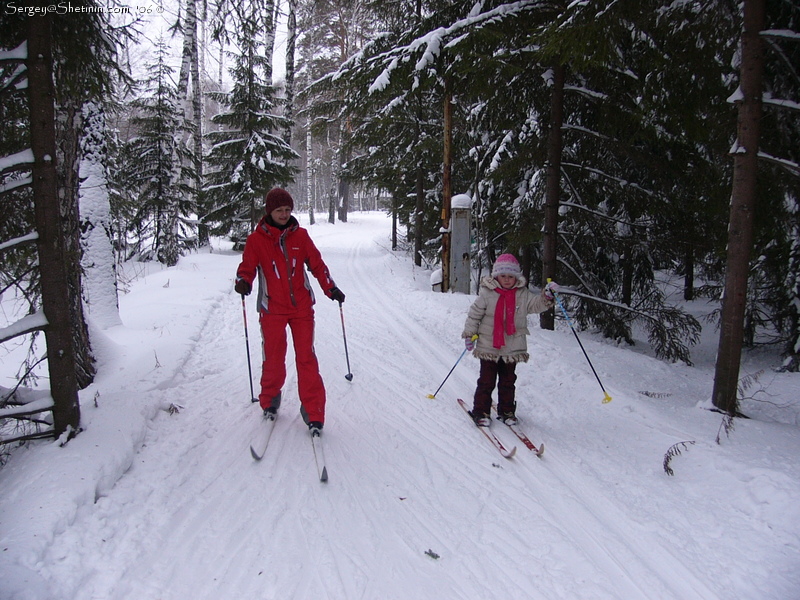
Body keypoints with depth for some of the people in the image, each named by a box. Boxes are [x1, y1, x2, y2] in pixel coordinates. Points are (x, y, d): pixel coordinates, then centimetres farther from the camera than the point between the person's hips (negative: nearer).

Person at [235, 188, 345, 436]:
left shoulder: (300, 235, 4)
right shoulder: (256, 239, -1)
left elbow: (316, 263, 8)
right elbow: (247, 266, -3)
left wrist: (331, 288, 0)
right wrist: (243, 282, -25)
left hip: (302, 307, 1)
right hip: (272, 309, -1)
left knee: (306, 358, -1)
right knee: (273, 359, 7)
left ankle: (313, 412, 5)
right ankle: (270, 400, 32)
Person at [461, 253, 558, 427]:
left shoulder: (523, 295, 2)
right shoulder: (487, 293, -7)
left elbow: (537, 304, 0)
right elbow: (474, 315, -4)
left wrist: (547, 296, -18)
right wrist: (469, 334, -7)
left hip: (512, 349, 3)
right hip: (488, 347, -3)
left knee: (508, 381, 15)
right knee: (487, 381, 3)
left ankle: (507, 411, 28)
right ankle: (481, 411, 15)